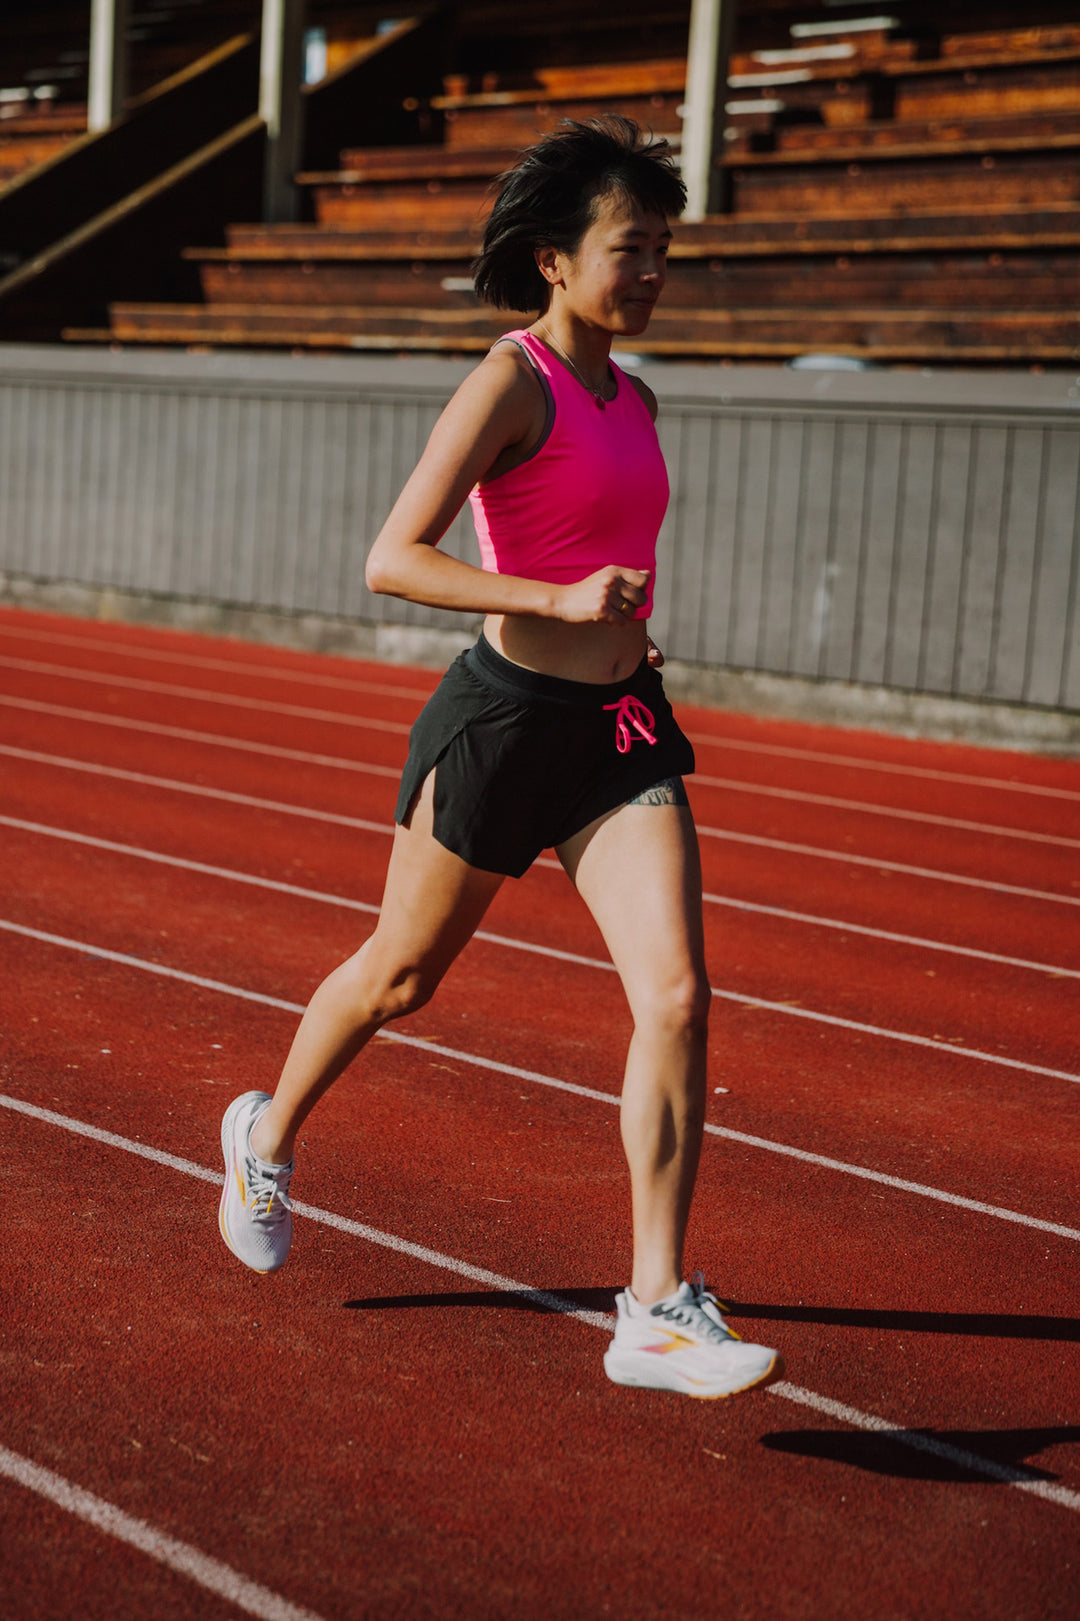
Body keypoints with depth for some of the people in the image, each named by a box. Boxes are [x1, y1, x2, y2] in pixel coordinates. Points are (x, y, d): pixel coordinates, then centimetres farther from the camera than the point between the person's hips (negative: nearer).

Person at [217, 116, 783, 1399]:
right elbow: (392, 561, -21)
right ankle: (268, 1137, 44)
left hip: (619, 731, 6)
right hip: (506, 717, -6)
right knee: (400, 978, 13)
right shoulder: (508, 384, -13)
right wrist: (562, 602, -29)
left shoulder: (632, 400, 10)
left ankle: (658, 1314, -7)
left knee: (676, 993, -10)